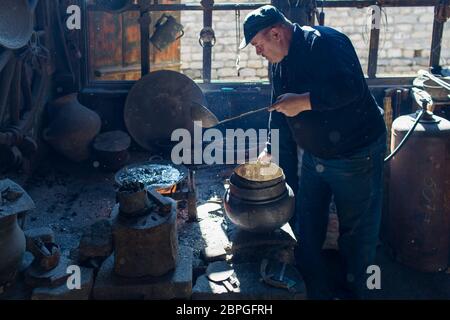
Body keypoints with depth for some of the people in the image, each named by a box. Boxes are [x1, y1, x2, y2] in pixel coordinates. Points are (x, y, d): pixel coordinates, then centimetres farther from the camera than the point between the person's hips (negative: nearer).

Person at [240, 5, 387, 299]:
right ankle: (317, 291, 32)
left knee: (357, 231, 7)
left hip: (356, 156, -8)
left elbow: (350, 87, -35)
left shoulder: (324, 43, -21)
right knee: (306, 230, 14)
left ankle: (357, 290, 27)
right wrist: (270, 151, 11)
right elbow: (279, 111, 14)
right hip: (314, 157, 8)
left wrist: (302, 102, -31)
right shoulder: (280, 63, 5)